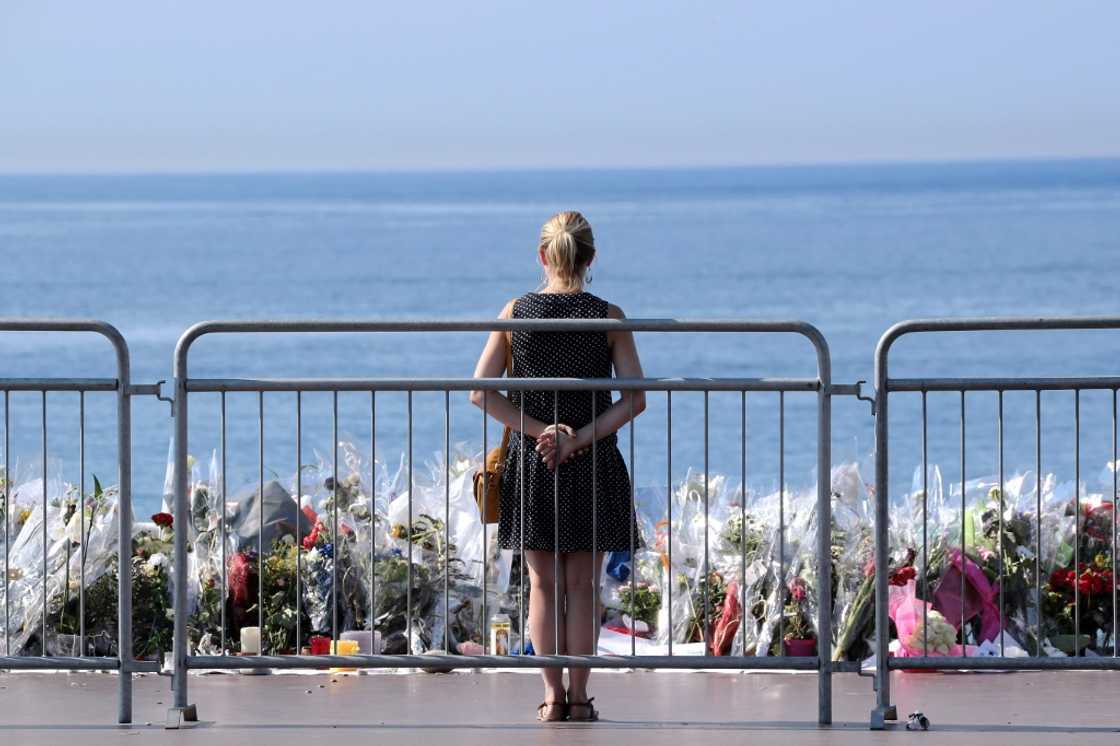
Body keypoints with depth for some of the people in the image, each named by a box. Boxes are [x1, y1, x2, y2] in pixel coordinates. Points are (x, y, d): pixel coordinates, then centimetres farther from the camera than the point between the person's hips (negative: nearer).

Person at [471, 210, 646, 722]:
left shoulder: (515, 314, -2)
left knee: (544, 585, 9)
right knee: (583, 586, 7)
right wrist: (583, 438, -11)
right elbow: (634, 399, -10)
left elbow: (480, 391, -6)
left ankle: (552, 695, 6)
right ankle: (578, 696, 7)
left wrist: (538, 431, -8)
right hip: (594, 467, -1)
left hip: (530, 463, 1)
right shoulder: (609, 319, -5)